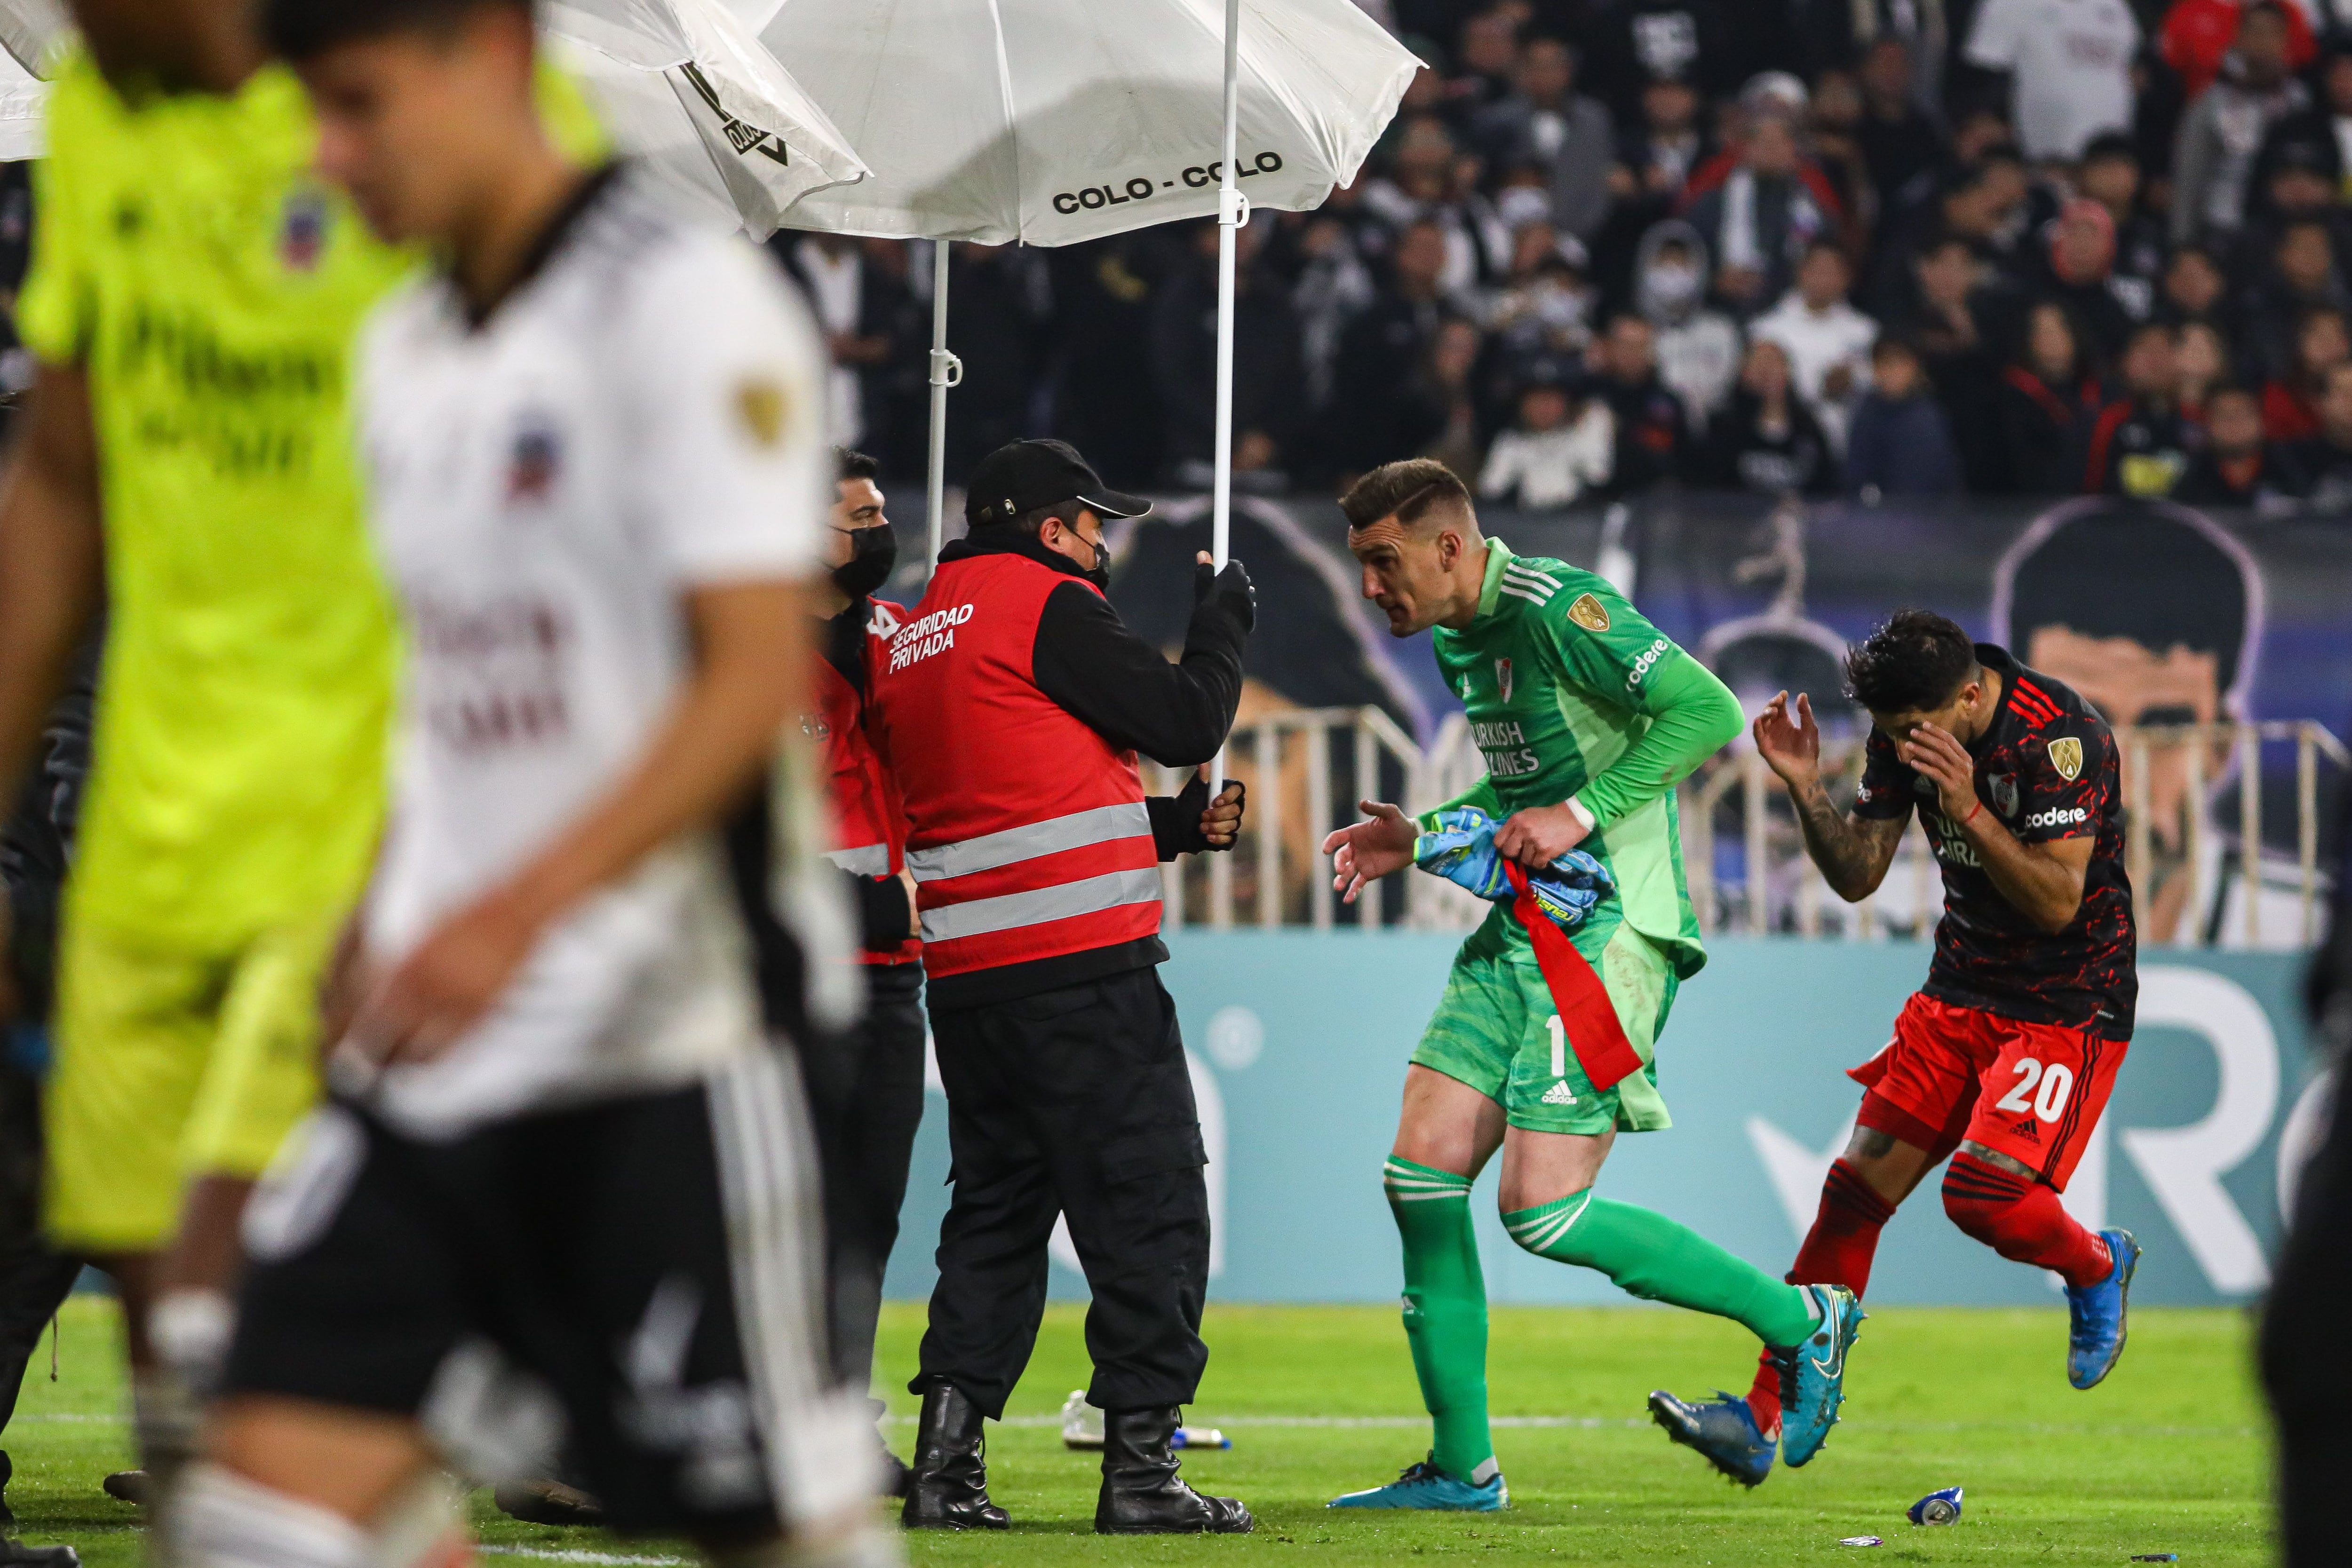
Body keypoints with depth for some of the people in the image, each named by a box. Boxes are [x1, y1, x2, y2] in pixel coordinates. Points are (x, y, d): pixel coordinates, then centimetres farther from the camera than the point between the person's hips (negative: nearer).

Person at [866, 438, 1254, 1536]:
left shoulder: (910, 641, 19)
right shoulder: (1048, 608, -7)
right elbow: (1187, 723, -7)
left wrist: (1177, 827, 21)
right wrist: (1224, 619, 10)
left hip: (964, 978, 8)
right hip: (1083, 966, -8)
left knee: (996, 1210, 13)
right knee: (1147, 1209, -3)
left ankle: (945, 1464, 6)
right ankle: (1138, 1465, -6)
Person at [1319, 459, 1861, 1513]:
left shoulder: (1555, 608, -14)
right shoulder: (1458, 638, 15)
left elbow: (1708, 709, -19)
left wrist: (1584, 813, -20)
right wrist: (1420, 839, 14)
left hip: (1607, 935, -9)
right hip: (1517, 937, 9)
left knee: (1544, 1212, -13)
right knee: (1421, 1176, 2)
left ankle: (1801, 1321, 4)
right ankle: (1463, 1469, 10)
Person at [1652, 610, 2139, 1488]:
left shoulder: (2062, 735, -22)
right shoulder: (1903, 732, -2)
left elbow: (2058, 902, -24)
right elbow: (1857, 875, 3)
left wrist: (1967, 812, -34)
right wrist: (1806, 792, -14)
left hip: (2071, 1004, -6)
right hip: (1962, 988, 6)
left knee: (1983, 1190, -23)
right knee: (1857, 1186, -4)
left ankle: (2097, 1268, 13)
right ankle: (1763, 1422, -4)